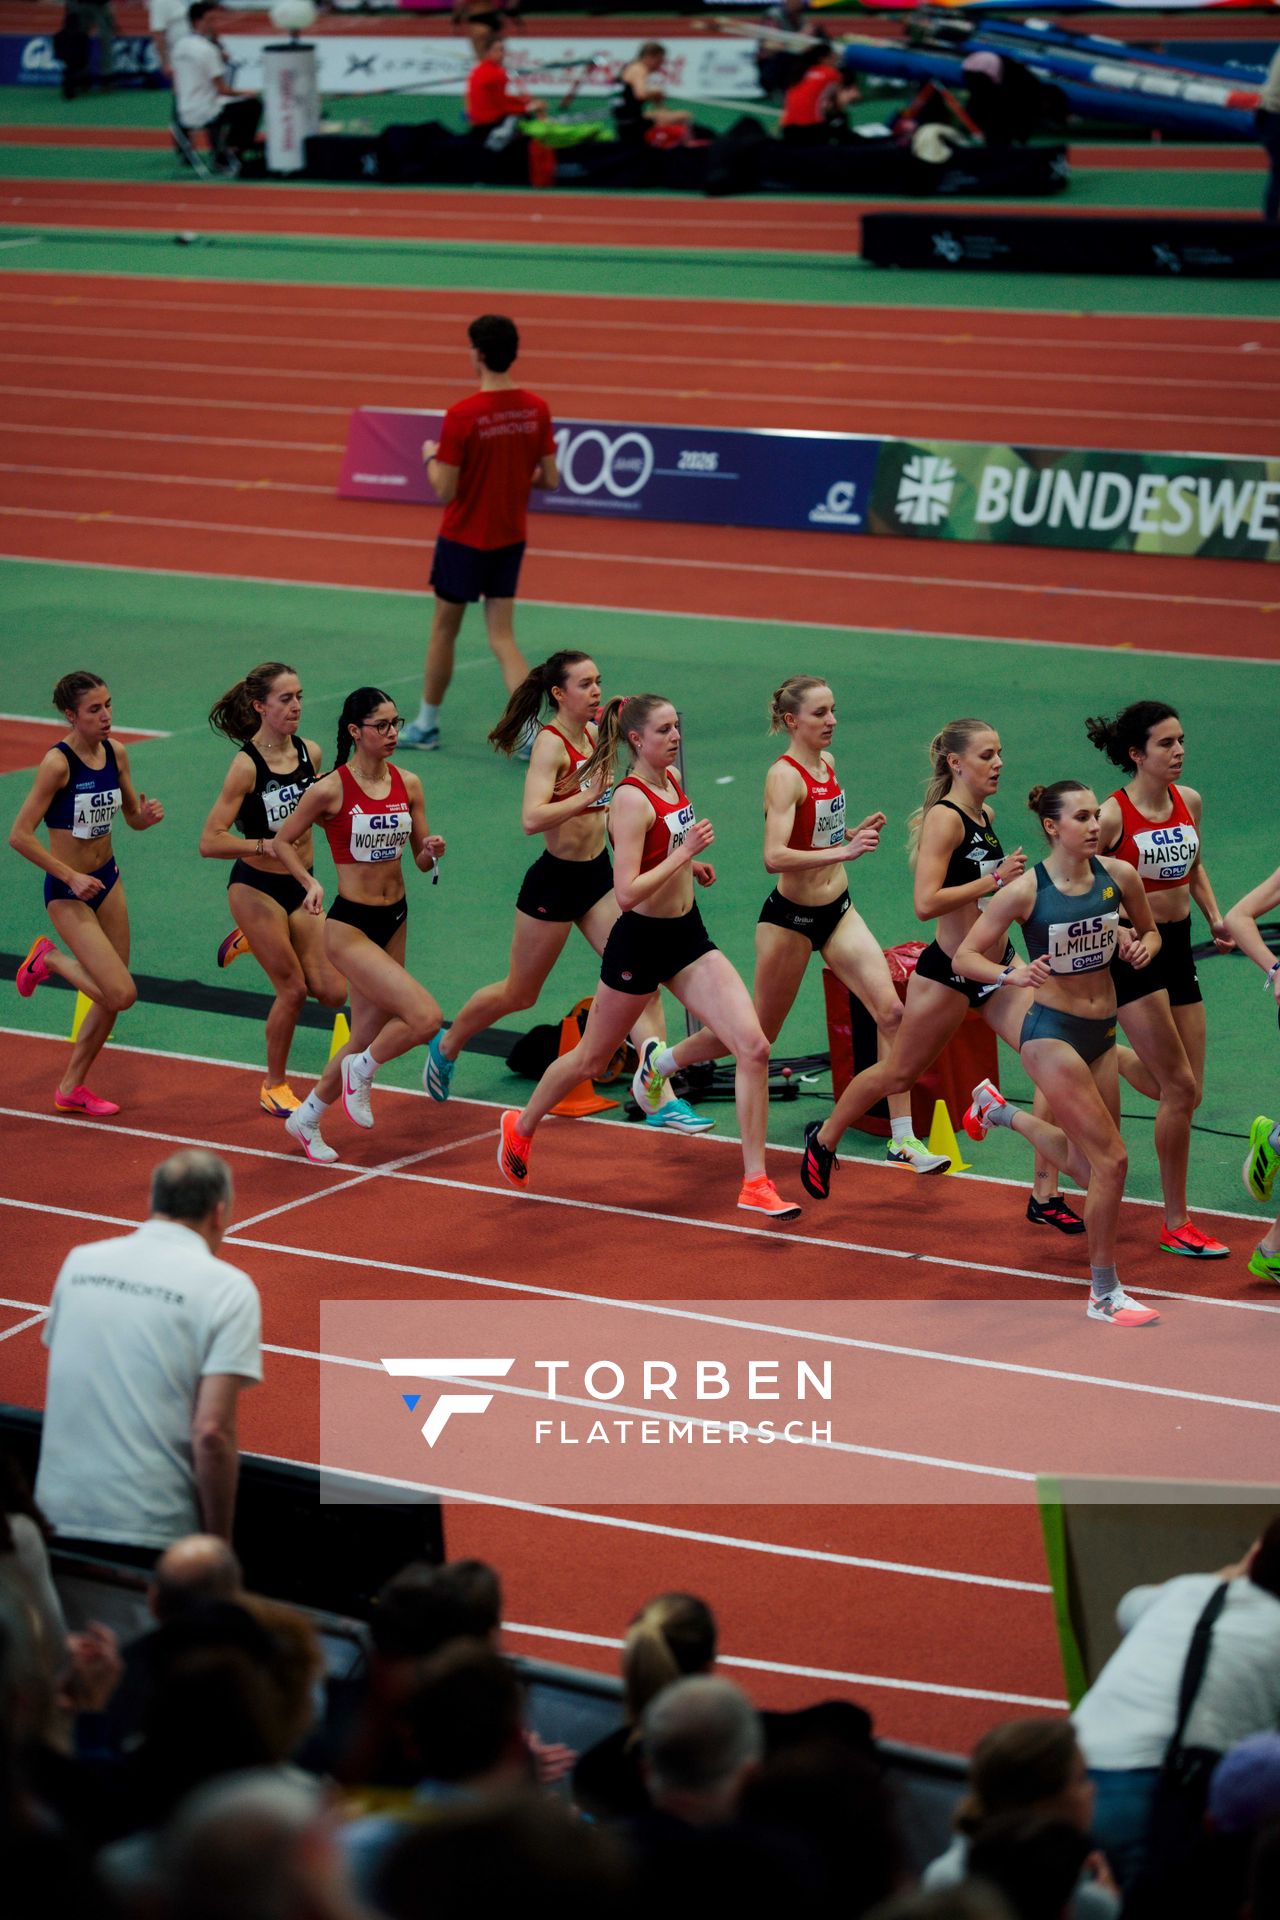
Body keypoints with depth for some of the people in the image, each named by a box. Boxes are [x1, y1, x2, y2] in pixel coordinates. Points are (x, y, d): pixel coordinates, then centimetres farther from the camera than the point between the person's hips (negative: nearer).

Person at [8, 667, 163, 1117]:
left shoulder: (116, 754, 0)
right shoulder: (57, 763, -21)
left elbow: (133, 818, 12)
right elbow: (19, 836, -21)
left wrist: (147, 815, -12)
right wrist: (72, 877, -21)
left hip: (106, 879, 7)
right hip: (68, 892, -7)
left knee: (110, 996, 10)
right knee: (120, 993, -14)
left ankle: (71, 1088, 26)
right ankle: (50, 959, 12)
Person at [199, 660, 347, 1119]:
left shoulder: (310, 753, -2)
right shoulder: (247, 766, -19)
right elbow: (210, 842, -22)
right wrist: (267, 845, -31)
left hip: (300, 886, 6)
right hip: (256, 888, -6)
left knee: (332, 992, 2)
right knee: (293, 990, -3)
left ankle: (252, 942, 26)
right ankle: (274, 1087, 18)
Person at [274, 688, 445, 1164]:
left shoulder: (408, 784, 2)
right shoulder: (331, 790, -13)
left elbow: (422, 860, 8)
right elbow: (283, 841, -1)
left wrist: (431, 851, -14)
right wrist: (310, 882, -16)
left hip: (394, 922, 7)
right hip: (350, 926, -7)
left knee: (369, 1036, 15)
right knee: (425, 1017, -20)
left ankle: (306, 1118, 35)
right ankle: (362, 1070, 9)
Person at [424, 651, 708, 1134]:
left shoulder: (592, 733, 5)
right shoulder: (551, 744, -20)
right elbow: (532, 818, -34)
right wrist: (590, 795, -37)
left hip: (597, 876, 7)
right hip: (555, 879, -7)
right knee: (519, 993, 11)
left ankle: (662, 1099, -6)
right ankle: (447, 1045, 37)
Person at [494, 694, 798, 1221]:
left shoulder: (673, 778, 4)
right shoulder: (631, 800, -21)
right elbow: (627, 894, -28)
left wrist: (692, 865, 9)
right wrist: (685, 851, -29)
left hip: (688, 937, 7)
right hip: (640, 942, -7)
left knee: (754, 1047, -10)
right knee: (590, 1060, 14)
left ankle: (756, 1183, -6)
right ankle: (521, 1127, 42)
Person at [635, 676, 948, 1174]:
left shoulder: (826, 763, 5)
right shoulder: (785, 776, -20)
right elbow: (774, 856, -33)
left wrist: (855, 832, 4)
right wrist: (844, 852, -41)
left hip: (837, 911, 7)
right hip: (791, 918, -7)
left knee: (890, 1010, -9)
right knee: (758, 1034, 9)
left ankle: (903, 1138, -5)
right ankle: (659, 1060, 34)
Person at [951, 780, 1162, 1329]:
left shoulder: (1118, 875, -4)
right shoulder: (1026, 890, -16)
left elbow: (1148, 930, 15)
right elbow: (963, 956, -10)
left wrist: (1145, 945, -8)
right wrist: (1011, 973, -28)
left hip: (1101, 1034, 6)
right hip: (1052, 1033, -6)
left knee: (1085, 1164, 18)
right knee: (1111, 1159, -12)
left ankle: (998, 1109, 45)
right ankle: (1104, 1295, 3)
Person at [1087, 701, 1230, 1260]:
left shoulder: (1188, 801, 3)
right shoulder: (1113, 815, -16)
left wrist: (1214, 918, 7)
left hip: (1178, 948, 7)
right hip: (1131, 954, -7)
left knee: (1186, 1092, 11)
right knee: (1180, 1088, -9)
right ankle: (1176, 1225, 3)